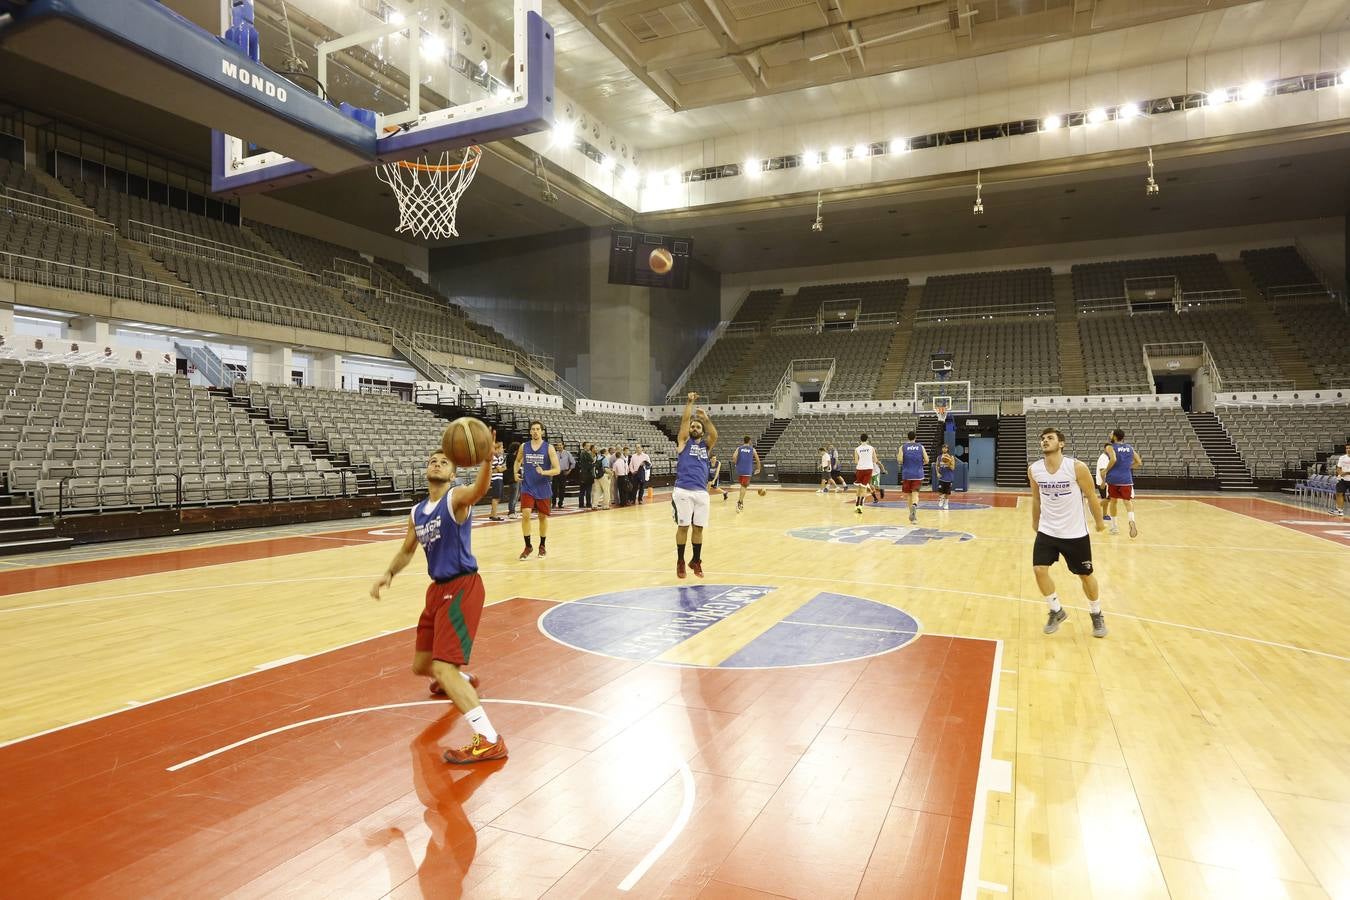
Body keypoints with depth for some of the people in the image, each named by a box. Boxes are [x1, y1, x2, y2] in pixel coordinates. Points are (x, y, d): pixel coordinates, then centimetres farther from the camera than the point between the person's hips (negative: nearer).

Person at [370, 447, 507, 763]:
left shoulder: (457, 497, -11)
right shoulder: (417, 512, 11)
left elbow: (480, 489, -36)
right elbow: (407, 550, 25)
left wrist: (487, 460, -56)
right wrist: (389, 573, 5)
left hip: (462, 587, -8)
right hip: (438, 588, 8)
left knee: (442, 667, -20)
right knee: (421, 666, 21)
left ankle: (490, 741, -19)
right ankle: (462, 680, 54)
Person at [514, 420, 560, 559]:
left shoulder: (549, 448, -7)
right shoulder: (524, 446, 2)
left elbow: (557, 469, -10)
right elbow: (518, 461, 21)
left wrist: (544, 472, -27)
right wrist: (516, 472, 2)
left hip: (543, 489, -1)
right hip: (527, 487, 1)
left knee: (543, 516, 9)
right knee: (525, 515, -12)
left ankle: (542, 545, 27)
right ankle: (528, 546, 2)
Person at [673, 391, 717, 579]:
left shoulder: (706, 444, 15)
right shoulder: (684, 441, 8)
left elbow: (714, 435, -6)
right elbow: (685, 420, -4)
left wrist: (705, 418, -14)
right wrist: (690, 402, -6)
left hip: (701, 492, 3)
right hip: (683, 491, -3)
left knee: (699, 528, 7)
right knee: (683, 527, 0)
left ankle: (696, 561, 21)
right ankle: (680, 561, 13)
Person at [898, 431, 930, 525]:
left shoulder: (903, 447, 0)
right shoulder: (921, 447, 5)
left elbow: (900, 460, -11)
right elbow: (926, 460, 1)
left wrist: (897, 456, 10)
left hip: (907, 474, 0)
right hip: (918, 474, 0)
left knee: (909, 495, 12)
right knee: (915, 493, -2)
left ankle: (913, 516, 17)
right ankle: (914, 505, -35)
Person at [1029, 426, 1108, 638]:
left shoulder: (1077, 467, -19)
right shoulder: (1034, 470, -8)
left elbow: (1091, 497, -5)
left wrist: (1099, 522, 5)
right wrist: (1035, 522, 19)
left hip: (1075, 533, -2)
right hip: (1047, 531, 2)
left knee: (1086, 575, 11)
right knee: (1039, 570, -9)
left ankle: (1097, 614, 36)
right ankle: (1056, 611, 15)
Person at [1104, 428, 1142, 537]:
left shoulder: (1110, 447, -2)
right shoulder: (1130, 448, 12)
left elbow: (1113, 459, -19)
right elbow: (1139, 462, 12)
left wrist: (1106, 470, -8)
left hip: (1113, 478, -2)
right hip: (1126, 478, 2)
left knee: (1113, 501, 13)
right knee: (1128, 501, 8)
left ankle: (1114, 527, 17)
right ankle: (1132, 520, -22)